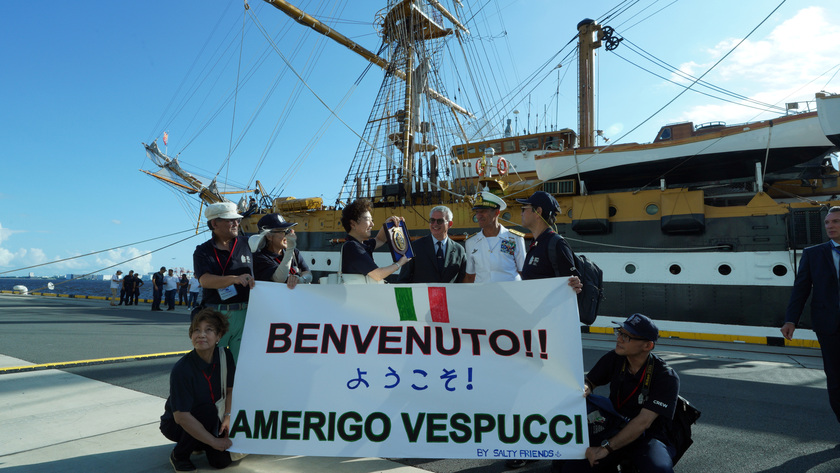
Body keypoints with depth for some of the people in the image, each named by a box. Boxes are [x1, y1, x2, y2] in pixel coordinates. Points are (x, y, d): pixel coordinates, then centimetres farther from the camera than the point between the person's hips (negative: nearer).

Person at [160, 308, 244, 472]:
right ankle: (179, 455, -8)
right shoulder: (181, 369, -27)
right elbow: (181, 416, -29)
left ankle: (198, 445, 19)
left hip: (206, 421, 5)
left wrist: (228, 416, -14)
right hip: (174, 424, -4)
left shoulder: (225, 357, -12)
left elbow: (230, 389, 3)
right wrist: (214, 441, -28)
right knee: (208, 409, -33)